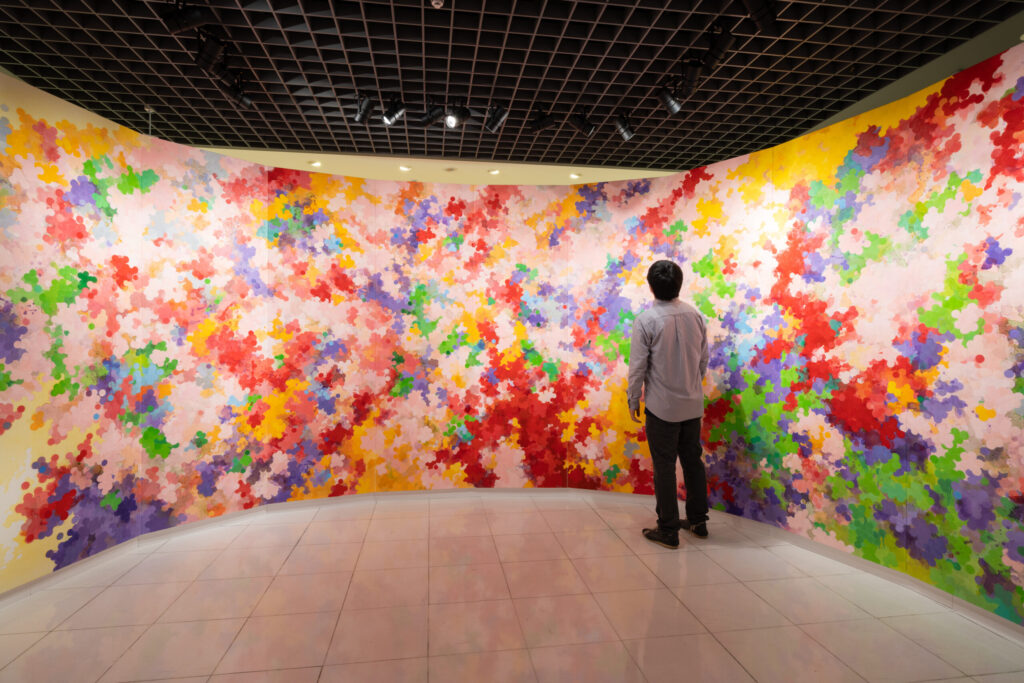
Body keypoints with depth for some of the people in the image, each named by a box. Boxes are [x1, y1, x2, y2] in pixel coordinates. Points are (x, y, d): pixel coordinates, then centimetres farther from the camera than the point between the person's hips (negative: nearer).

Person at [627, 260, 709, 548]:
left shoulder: (646, 320, -16)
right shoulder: (694, 315, 1)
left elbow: (638, 367, -13)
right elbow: (704, 359, 9)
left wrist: (633, 400, -1)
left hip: (662, 406, -5)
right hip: (693, 404, 6)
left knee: (664, 466, 4)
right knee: (693, 461, 17)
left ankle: (668, 530, 14)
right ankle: (698, 520, 31)